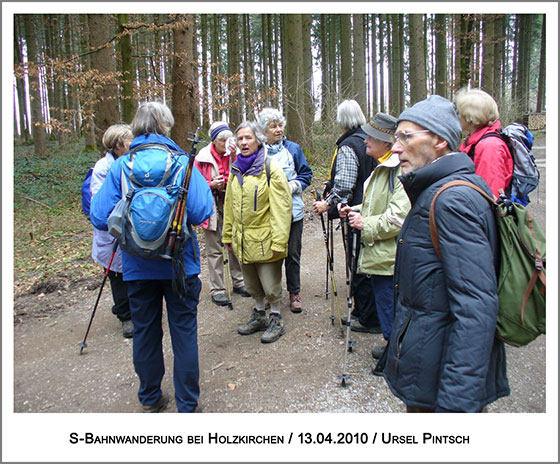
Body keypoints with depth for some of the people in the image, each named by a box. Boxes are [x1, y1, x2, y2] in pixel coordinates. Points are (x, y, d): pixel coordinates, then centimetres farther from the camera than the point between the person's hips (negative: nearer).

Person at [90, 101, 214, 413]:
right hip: (180, 262, -2)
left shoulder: (120, 166, -3)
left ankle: (151, 401, 34)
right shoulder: (182, 162, -9)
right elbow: (201, 212, -19)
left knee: (145, 332, 17)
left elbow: (101, 218, -9)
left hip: (137, 266, 2)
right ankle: (187, 406, 22)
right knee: (184, 333, 10)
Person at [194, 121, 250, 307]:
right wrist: (211, 185, -16)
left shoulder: (234, 155, 5)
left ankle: (238, 282, 25)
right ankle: (217, 289, 11)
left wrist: (235, 156, -18)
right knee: (215, 249, 2)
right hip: (213, 207, -3)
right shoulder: (202, 158, -2)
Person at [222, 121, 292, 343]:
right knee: (252, 283, 20)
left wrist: (279, 240, -20)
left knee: (270, 285, 4)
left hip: (265, 239, -6)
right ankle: (259, 315, 38)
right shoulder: (235, 170, 9)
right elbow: (229, 206, 15)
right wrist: (228, 235, 14)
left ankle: (276, 319, 25)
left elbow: (281, 208, -16)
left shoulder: (271, 168, -12)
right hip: (243, 239, 6)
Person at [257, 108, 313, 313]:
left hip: (292, 210, 0)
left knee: (292, 253, 7)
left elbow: (306, 174, 8)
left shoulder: (293, 148, 5)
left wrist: (293, 185, -9)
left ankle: (294, 293, 21)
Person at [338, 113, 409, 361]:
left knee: (388, 301, 4)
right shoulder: (382, 168, 15)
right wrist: (355, 211, 9)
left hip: (388, 256, -10)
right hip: (376, 253, 10)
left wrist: (366, 225, -17)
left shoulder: (400, 171, -20)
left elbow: (399, 217, -26)